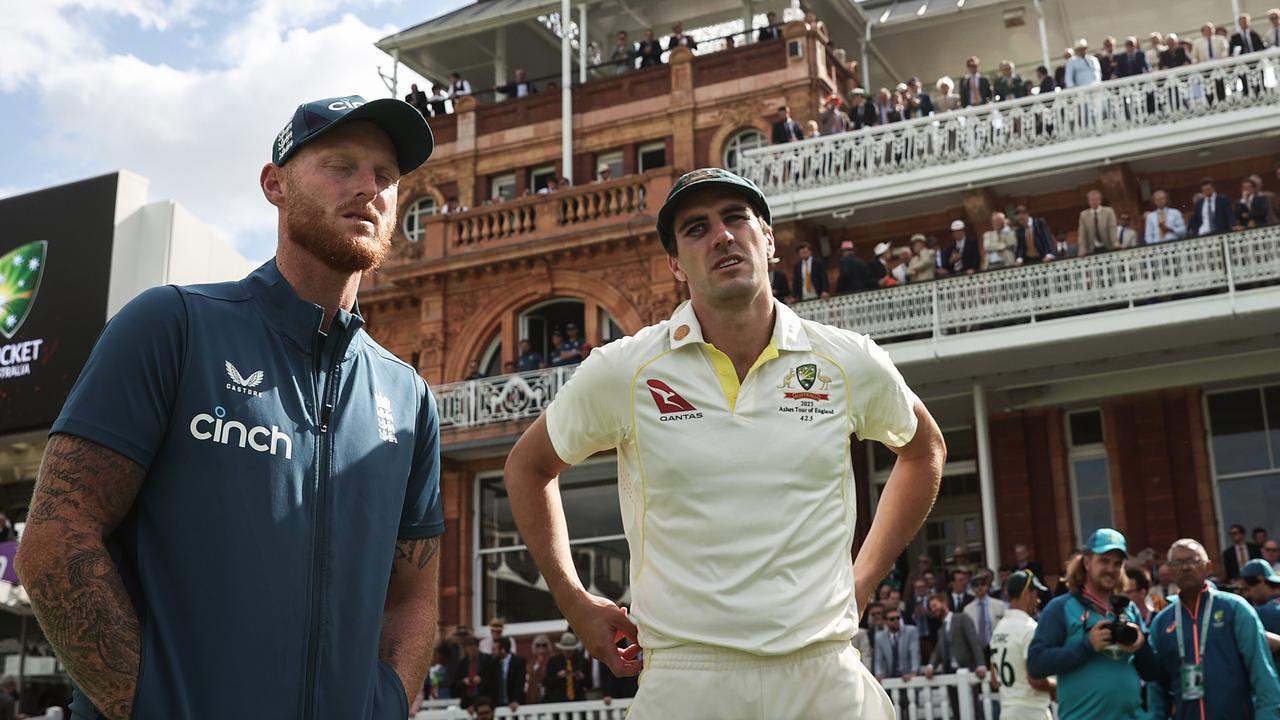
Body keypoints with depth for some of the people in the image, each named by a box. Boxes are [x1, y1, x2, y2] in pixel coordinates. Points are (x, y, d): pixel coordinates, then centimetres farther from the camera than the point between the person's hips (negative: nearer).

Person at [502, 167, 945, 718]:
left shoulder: (850, 364, 2)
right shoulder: (621, 372, -2)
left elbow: (924, 449, 21)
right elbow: (528, 466, 13)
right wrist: (574, 602, 7)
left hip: (826, 675, 2)